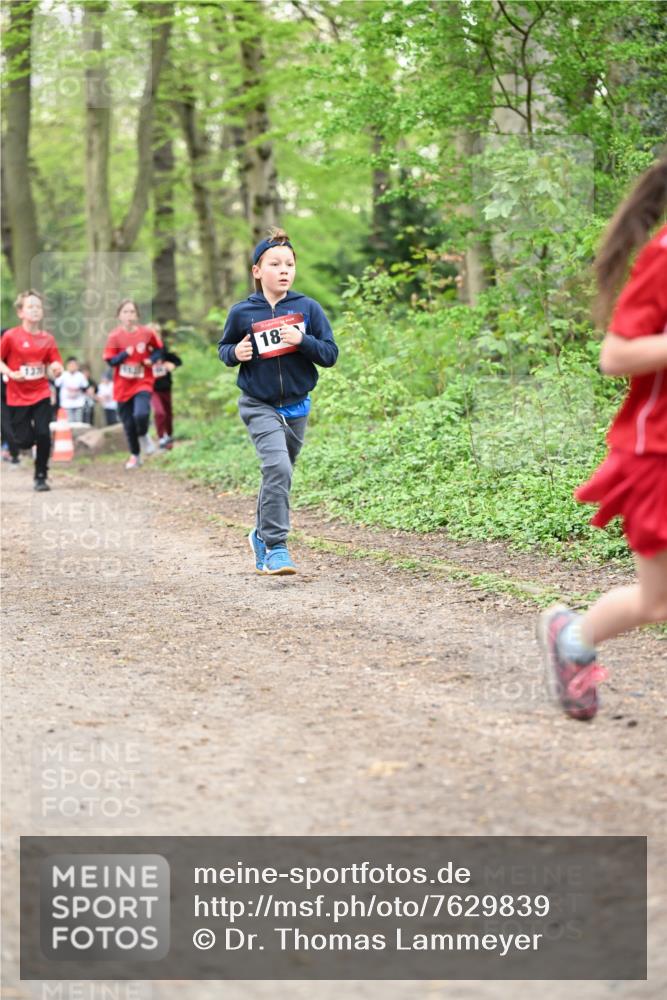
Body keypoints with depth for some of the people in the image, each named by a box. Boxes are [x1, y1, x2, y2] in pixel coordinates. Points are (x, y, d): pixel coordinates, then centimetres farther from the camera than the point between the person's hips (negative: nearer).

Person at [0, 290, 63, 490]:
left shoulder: (47, 339, 1)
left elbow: (55, 368, 4)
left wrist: (56, 369, -18)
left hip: (41, 394, 2)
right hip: (17, 396, -2)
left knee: (43, 434, -11)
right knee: (25, 440, -1)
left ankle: (41, 477, 4)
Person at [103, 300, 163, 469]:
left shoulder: (147, 333, -4)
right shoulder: (115, 336, -5)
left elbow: (159, 350, 11)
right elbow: (110, 360, -8)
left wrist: (152, 359, -9)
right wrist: (126, 353, -23)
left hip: (143, 382, -1)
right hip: (123, 386, 1)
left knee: (141, 414, -25)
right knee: (128, 423, 7)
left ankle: (143, 436, 9)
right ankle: (134, 456, 26)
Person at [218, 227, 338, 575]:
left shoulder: (308, 308, -4)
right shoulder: (242, 312, -6)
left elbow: (330, 354, -4)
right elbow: (224, 347, 11)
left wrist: (302, 340, -22)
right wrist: (235, 353, -12)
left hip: (296, 407, 3)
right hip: (259, 406, -3)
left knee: (280, 475, 16)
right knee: (277, 467, -23)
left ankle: (262, 536, 39)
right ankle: (276, 547, -20)